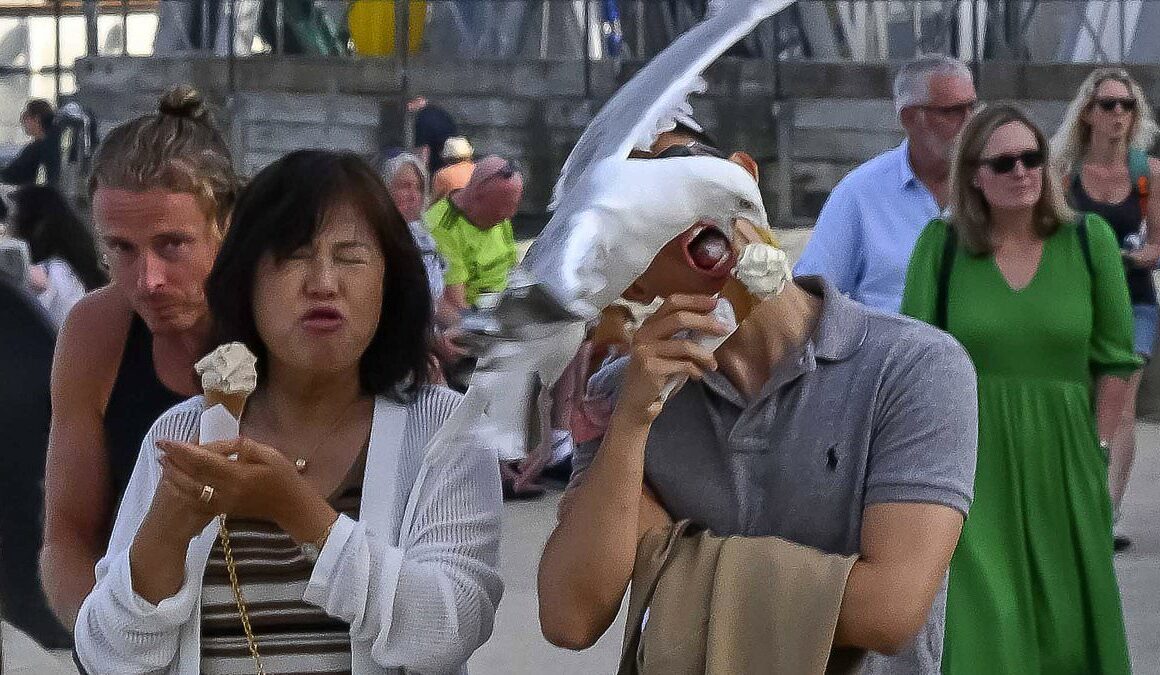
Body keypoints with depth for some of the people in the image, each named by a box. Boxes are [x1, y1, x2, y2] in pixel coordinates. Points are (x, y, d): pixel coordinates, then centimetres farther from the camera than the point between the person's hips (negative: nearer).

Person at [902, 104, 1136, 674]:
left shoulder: (1089, 239, 0)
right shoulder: (940, 243, -1)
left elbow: (1115, 356, 4)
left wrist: (1097, 447, 0)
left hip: (1061, 460, 1)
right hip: (972, 461, -1)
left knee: (1066, 617, 9)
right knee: (983, 617, -4)